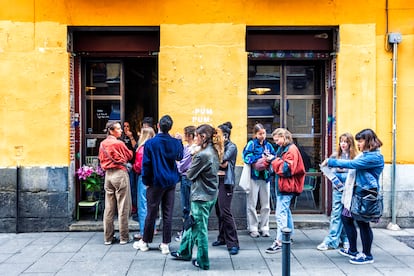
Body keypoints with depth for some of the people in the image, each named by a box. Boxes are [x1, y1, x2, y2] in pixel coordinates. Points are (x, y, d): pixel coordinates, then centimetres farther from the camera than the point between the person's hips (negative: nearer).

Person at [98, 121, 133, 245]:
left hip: (108, 174, 6)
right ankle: (124, 237, 7)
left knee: (109, 208, 10)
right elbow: (130, 156, 2)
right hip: (120, 174, -6)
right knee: (123, 208, 1)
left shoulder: (102, 144, 6)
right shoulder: (119, 143, -11)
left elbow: (101, 159, 15)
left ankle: (108, 237, 15)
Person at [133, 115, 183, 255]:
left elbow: (146, 164, -8)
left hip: (156, 182, -3)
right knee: (168, 214, 7)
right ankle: (165, 244, 12)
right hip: (171, 182, 3)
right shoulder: (175, 142, -3)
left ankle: (145, 242, 22)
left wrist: (146, 181, 2)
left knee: (151, 213, 8)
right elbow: (179, 157, 16)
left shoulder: (150, 143, -11)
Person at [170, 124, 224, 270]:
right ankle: (184, 252, 36)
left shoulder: (202, 155, -23)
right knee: (192, 223, 22)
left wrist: (187, 170, 6)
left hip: (201, 196, -9)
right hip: (211, 194, 9)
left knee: (200, 229, 5)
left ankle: (203, 262, 18)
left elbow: (190, 175, -13)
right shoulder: (214, 152, 5)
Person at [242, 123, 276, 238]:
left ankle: (264, 228, 20)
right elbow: (246, 157, -16)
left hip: (266, 177, 4)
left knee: (266, 205, 10)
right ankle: (253, 228, 12)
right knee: (252, 204, 2)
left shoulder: (268, 145, 9)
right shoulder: (251, 144, -4)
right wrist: (261, 157, -18)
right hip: (254, 177, -4)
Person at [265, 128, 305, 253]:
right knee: (286, 211, 19)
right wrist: (271, 159, 0)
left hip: (286, 186, -10)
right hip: (282, 186, 10)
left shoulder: (291, 150, -13)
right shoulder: (283, 149, 16)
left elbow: (287, 168, -20)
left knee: (281, 214, -10)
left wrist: (274, 160, -14)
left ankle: (279, 242, -8)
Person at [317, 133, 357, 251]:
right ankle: (332, 240, 5)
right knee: (336, 214, 2)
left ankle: (346, 240, 20)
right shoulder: (335, 156, 5)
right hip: (337, 189, 1)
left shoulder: (355, 157, -2)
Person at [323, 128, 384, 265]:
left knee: (363, 223, 1)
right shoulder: (364, 155, 13)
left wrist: (330, 161, -19)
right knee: (346, 217, 14)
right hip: (356, 192, 10)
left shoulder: (375, 157, -17)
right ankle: (353, 250, 28)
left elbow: (352, 164, -23)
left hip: (366, 194, -10)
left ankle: (367, 255, 19)